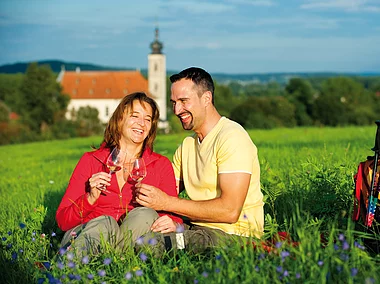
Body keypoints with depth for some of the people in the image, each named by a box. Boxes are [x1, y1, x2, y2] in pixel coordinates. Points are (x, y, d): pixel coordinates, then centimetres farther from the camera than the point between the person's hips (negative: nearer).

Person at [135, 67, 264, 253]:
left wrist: (167, 203, -19)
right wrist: (145, 192, -14)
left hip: (234, 234, -7)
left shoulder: (232, 137, -12)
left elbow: (230, 211, -21)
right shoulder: (187, 145, 17)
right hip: (199, 229, 8)